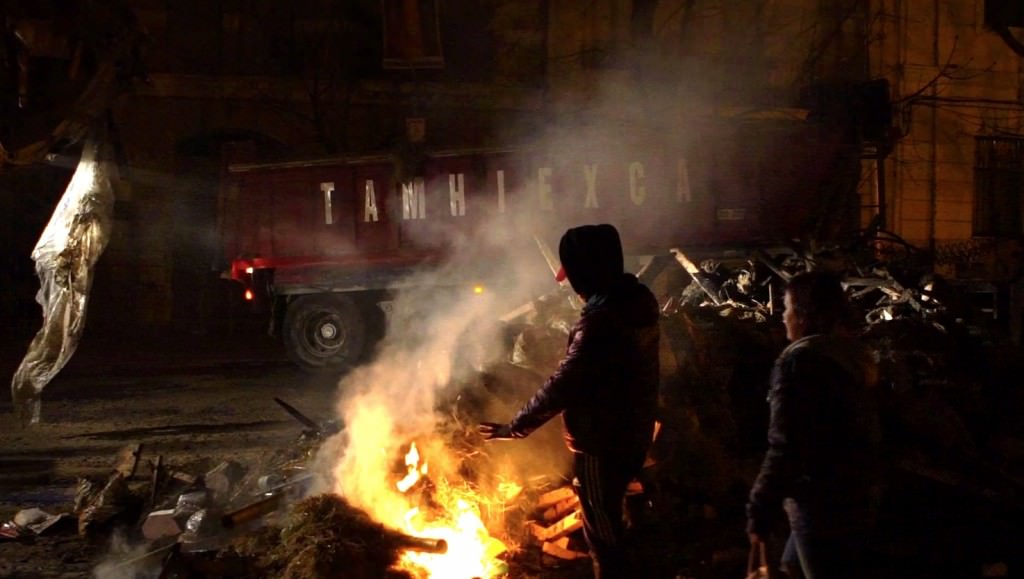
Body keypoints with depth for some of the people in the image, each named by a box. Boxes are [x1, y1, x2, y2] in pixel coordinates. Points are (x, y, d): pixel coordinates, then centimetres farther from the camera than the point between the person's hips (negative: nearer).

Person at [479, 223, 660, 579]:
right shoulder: (637, 299, 1)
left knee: (602, 534, 7)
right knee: (608, 524, 25)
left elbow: (560, 388, -25)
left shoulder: (602, 319, -27)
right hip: (630, 433, 9)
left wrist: (514, 427, -17)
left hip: (602, 442, -9)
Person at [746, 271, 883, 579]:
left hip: (822, 504, -9)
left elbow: (786, 447, -22)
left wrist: (760, 513, -18)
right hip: (856, 496, 9)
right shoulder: (852, 353, 10)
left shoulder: (801, 359, -17)